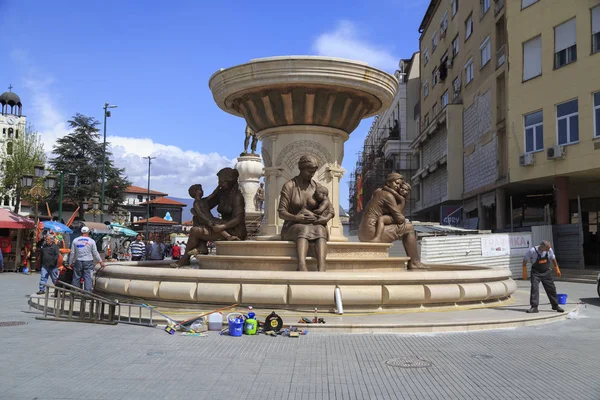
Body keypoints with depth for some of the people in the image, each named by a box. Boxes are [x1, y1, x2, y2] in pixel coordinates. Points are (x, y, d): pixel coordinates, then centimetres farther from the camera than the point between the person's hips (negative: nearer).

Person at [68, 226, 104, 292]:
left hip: (78, 262, 2)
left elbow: (72, 253, 6)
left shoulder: (75, 240, 4)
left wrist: (71, 263, 14)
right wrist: (101, 261, 8)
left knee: (76, 278, 11)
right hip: (88, 262, -2)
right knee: (88, 278, -2)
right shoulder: (91, 241, -2)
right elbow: (95, 253, -1)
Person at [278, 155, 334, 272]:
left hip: (315, 225, 2)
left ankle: (321, 268, -57)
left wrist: (326, 218, -16)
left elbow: (331, 210, 8)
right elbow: (281, 213, -5)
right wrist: (295, 217, -25)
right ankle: (302, 265, -62)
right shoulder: (289, 186, 2)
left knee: (320, 230, -34)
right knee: (304, 230, -37)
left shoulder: (318, 187, 12)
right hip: (293, 226, -2)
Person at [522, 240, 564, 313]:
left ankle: (555, 305, 23)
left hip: (546, 272, 3)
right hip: (536, 272, -3)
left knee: (551, 288, 6)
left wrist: (557, 269, 16)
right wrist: (524, 273, -7)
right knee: (534, 288, -14)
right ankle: (534, 307, -11)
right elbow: (525, 261, -10)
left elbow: (553, 258, 9)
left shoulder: (549, 249, -10)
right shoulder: (532, 251, -22)